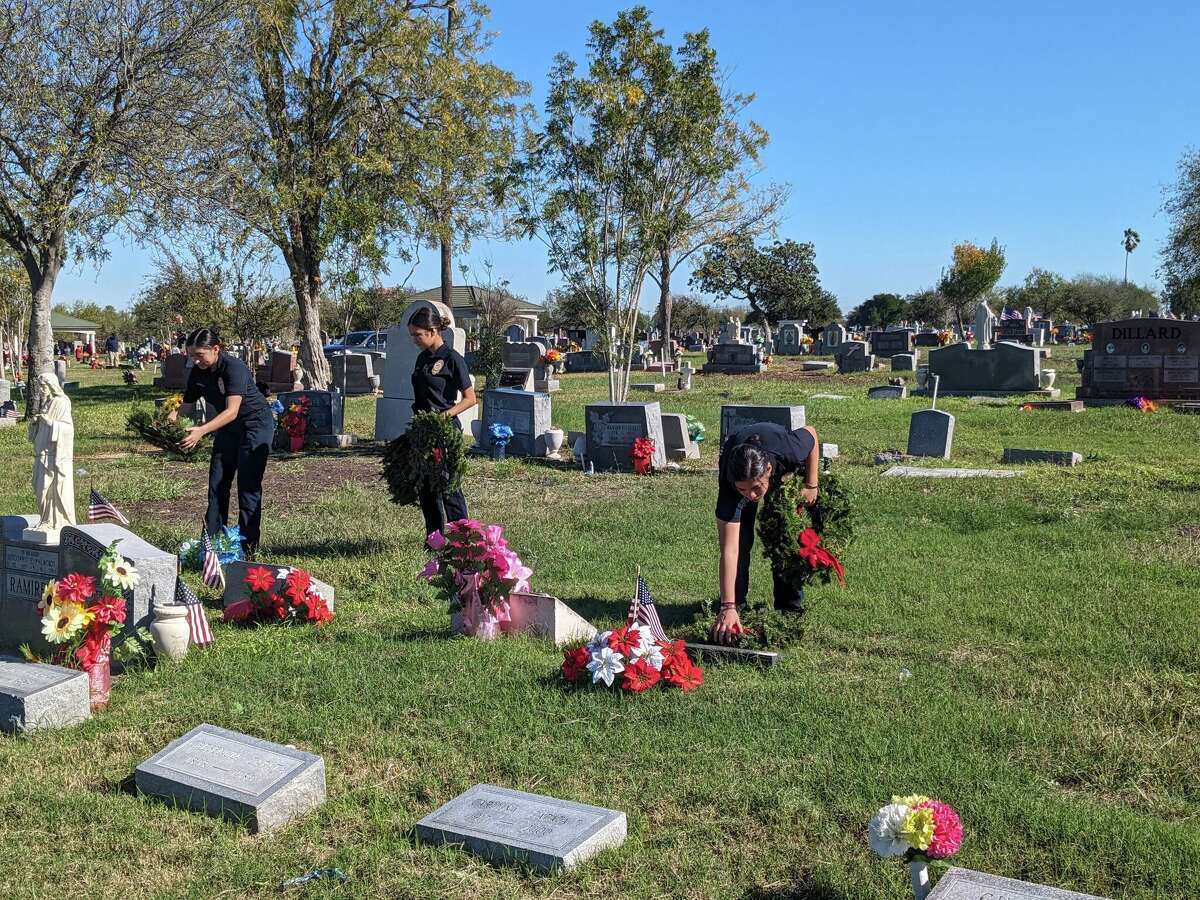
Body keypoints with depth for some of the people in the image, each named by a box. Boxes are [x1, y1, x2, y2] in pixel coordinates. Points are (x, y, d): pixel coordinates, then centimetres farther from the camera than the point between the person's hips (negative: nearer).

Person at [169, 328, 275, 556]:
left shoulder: (234, 367, -27)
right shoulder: (198, 373, -5)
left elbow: (232, 411, -35)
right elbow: (187, 405, 1)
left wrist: (202, 430, -47)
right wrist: (169, 420, -19)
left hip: (255, 424, -7)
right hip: (227, 428, 7)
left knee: (248, 486, -8)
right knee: (217, 485, 4)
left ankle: (248, 547, -3)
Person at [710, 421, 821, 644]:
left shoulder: (789, 450, -45)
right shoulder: (728, 485, -45)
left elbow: (810, 432, -18)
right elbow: (729, 550, -45)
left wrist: (811, 485, -17)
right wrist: (728, 607, -50)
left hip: (785, 472, 1)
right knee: (740, 540, -12)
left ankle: (790, 606, 12)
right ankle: (735, 604, 5)